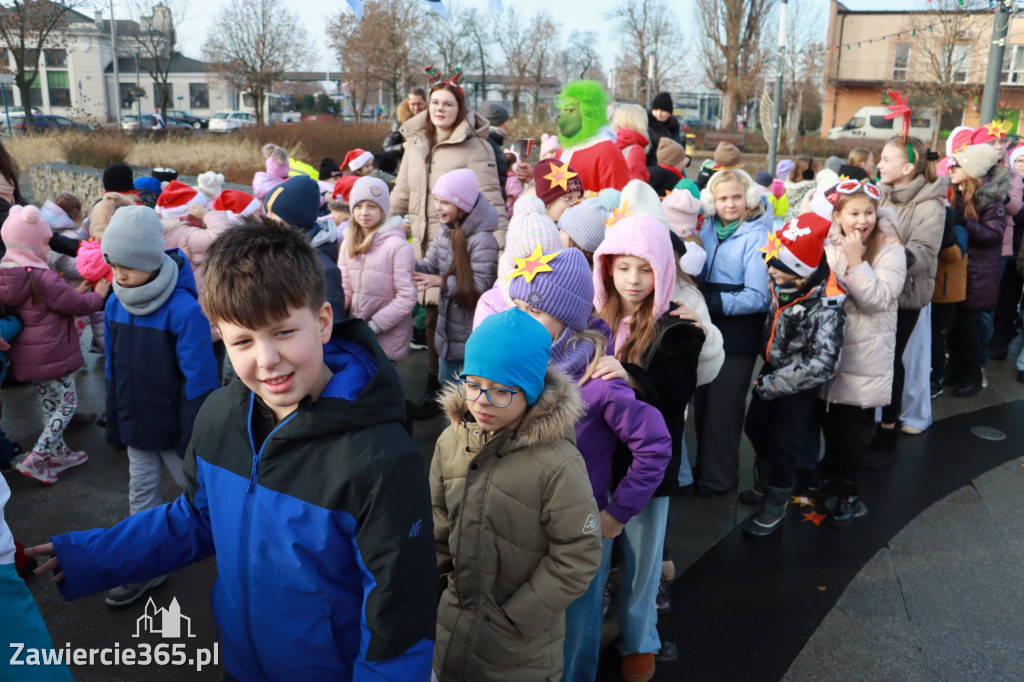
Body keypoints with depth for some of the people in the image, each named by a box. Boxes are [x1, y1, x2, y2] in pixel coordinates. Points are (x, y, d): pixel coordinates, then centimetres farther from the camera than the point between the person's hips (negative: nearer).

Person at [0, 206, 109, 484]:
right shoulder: (44, 278, -24)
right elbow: (79, 305, -14)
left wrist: (74, 292, 14)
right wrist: (98, 294, 4)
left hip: (28, 357, 8)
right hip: (53, 355, -8)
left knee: (50, 406, 20)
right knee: (67, 404, 5)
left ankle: (59, 453, 32)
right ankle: (35, 460, 1)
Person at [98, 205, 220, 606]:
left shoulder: (184, 308, -24)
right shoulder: (115, 305, -4)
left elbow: (199, 379, -20)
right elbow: (113, 370, 7)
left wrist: (195, 437, -17)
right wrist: (115, 423, 10)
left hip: (174, 424, -5)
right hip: (136, 424, 6)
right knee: (141, 493, 15)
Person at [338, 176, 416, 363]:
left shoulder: (398, 246, -14)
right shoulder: (348, 244, 6)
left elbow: (407, 298, -14)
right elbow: (344, 288, 7)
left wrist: (373, 326, -15)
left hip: (388, 338, -5)